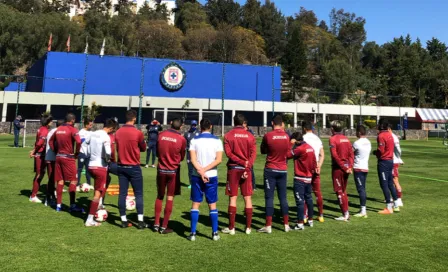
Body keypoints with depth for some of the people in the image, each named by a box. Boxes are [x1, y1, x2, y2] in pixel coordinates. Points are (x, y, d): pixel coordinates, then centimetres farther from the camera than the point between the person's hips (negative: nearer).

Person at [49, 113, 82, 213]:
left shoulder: (58, 129, 12)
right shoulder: (72, 129, -10)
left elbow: (51, 141, 21)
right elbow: (78, 142, -24)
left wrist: (55, 151, 18)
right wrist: (77, 153, -10)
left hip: (58, 157, 7)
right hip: (68, 157, -7)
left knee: (60, 181, 11)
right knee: (73, 180, 0)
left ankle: (58, 205, 15)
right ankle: (72, 205, -1)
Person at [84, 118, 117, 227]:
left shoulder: (93, 134, 8)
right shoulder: (106, 137, -15)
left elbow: (87, 151, 17)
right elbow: (108, 152, -23)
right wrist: (108, 159, -4)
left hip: (91, 165, 7)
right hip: (100, 167, -7)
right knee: (98, 193, -1)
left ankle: (98, 204, 26)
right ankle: (90, 220, 0)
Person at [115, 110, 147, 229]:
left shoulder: (118, 132, 1)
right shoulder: (138, 133, -13)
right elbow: (143, 148, 2)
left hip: (121, 166, 4)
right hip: (134, 167, -4)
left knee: (122, 193, 7)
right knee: (138, 194, 4)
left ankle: (124, 220, 11)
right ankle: (140, 221, 3)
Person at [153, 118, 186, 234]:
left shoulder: (161, 135, -2)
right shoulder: (182, 139, -10)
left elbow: (157, 152, 10)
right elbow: (182, 157, 2)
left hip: (161, 169, 3)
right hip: (173, 171, -3)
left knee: (160, 196, 16)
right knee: (170, 198, 5)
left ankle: (156, 224, 18)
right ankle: (164, 227, 8)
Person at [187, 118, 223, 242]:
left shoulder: (194, 140, -1)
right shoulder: (217, 140, 0)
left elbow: (193, 159, -9)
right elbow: (219, 159, -9)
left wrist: (201, 172, -12)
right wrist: (205, 170, -11)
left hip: (197, 176, 0)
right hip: (212, 176, 0)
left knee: (195, 204, 6)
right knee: (212, 204, 9)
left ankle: (193, 233, 6)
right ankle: (215, 233, 12)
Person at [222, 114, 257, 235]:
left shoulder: (228, 135, 0)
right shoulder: (250, 136, 2)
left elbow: (228, 153, -8)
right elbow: (253, 154, -6)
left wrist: (242, 162, -8)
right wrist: (247, 167, -11)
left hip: (233, 168, -1)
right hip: (246, 169, 1)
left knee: (232, 198, 4)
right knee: (248, 198, 7)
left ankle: (231, 228, 6)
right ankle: (248, 227, 11)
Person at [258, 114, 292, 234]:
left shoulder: (268, 136, -10)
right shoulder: (287, 136, -2)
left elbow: (263, 151, 4)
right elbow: (289, 153, 5)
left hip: (270, 170, -3)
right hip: (283, 170, 3)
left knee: (269, 197, 1)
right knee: (283, 197, 11)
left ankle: (268, 226, 1)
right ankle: (286, 225, 15)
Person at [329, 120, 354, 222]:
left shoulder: (333, 139, -10)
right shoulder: (346, 139, 10)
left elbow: (335, 155, -18)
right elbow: (351, 154, 5)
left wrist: (344, 167, -13)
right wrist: (350, 167, -1)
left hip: (338, 168, -7)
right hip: (346, 168, 7)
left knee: (339, 191, 1)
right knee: (344, 191, 16)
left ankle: (345, 215, 2)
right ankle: (346, 213, 19)